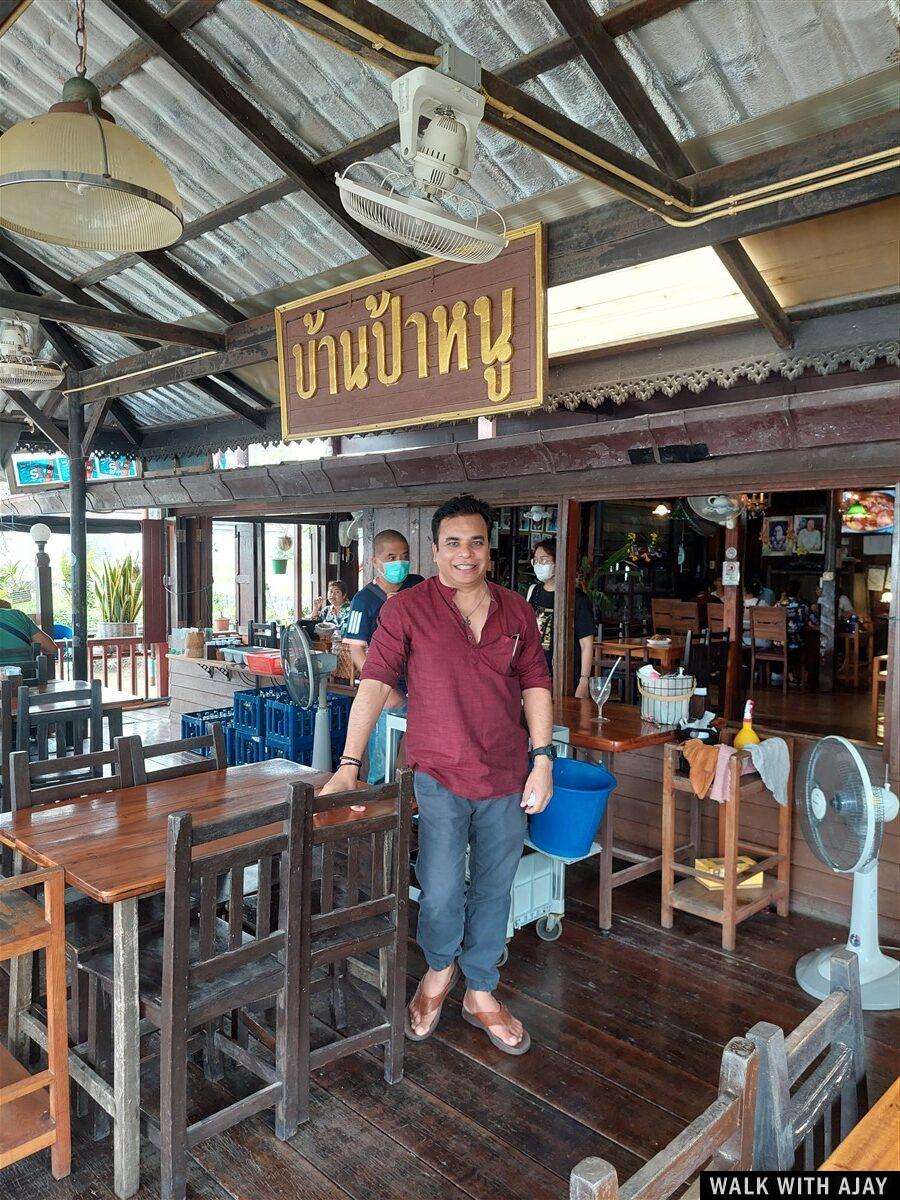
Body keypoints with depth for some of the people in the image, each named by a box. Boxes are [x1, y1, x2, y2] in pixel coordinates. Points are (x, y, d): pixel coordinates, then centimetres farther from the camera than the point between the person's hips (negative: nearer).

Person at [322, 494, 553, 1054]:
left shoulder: (517, 611, 4)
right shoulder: (408, 609, -7)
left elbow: (536, 686, 8)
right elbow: (375, 683, -13)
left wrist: (543, 760, 2)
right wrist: (349, 764, -19)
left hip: (506, 778, 4)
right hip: (440, 776, -3)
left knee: (493, 889, 14)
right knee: (440, 892, -3)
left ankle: (481, 992, 37)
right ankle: (440, 969, 31)